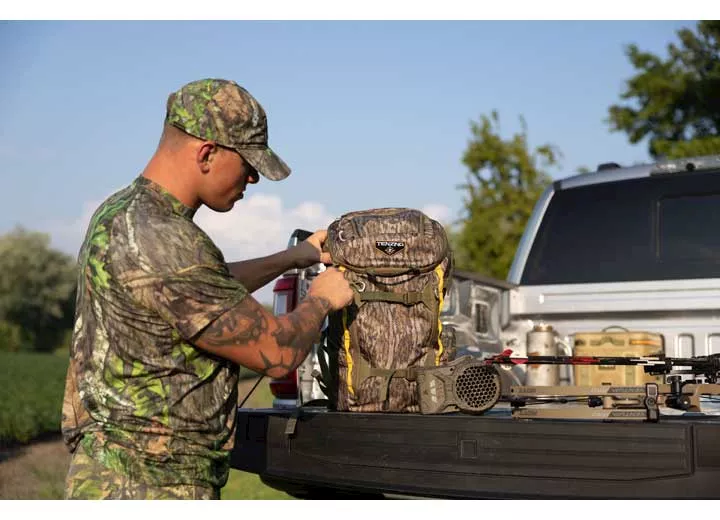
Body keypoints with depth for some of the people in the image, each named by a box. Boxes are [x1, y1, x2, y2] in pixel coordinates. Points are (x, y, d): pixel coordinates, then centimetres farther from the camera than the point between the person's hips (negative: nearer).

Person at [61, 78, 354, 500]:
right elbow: (277, 353, -18)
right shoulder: (158, 243, -24)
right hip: (144, 487, -10)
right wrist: (321, 299, 1)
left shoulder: (122, 213, 9)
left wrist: (293, 257, 31)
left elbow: (212, 290, 29)